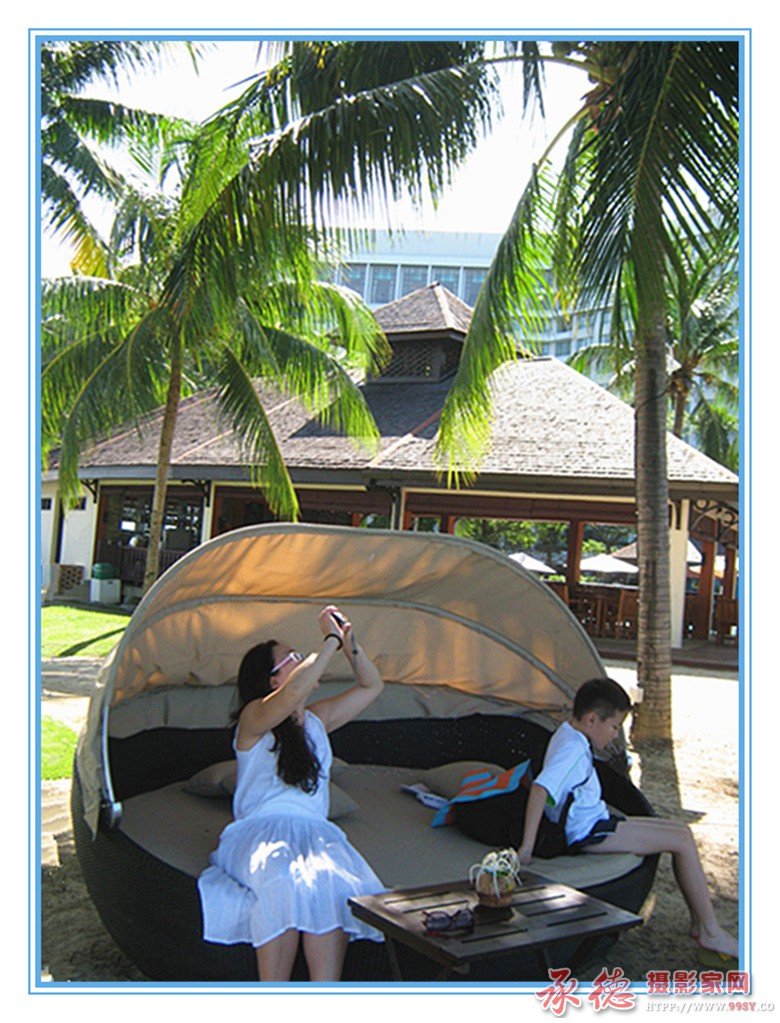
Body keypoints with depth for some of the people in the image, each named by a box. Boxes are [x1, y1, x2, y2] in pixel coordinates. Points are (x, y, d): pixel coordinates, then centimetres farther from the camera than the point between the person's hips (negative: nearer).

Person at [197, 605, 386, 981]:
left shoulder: (318, 719, 20)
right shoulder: (254, 717, 0)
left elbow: (372, 685, 25)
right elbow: (294, 692, -22)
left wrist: (350, 645, 9)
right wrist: (331, 641, -14)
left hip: (315, 832, 4)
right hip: (260, 833, -4)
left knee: (331, 883, -31)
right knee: (283, 882, -38)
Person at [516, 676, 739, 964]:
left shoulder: (568, 735, 9)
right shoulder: (573, 749, -23)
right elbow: (540, 789, -35)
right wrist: (527, 847, -36)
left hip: (595, 822, 11)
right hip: (589, 832, -11)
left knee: (681, 831, 11)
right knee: (682, 840, -10)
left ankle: (699, 923, 13)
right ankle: (711, 932, 0)